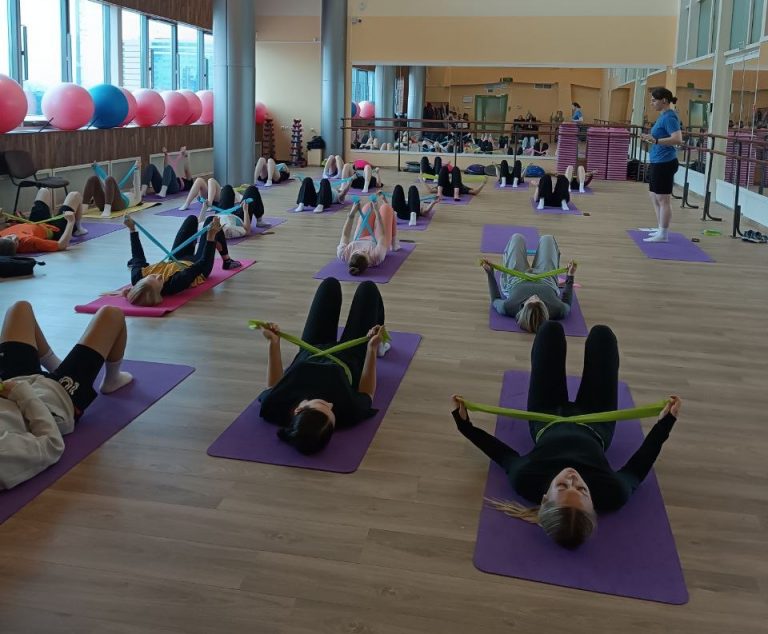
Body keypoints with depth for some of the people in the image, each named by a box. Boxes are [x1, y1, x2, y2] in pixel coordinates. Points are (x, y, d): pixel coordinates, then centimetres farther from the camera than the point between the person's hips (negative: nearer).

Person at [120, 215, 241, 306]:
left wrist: (132, 229, -9)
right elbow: (204, 263, -42)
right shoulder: (175, 283, -49)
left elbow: (138, 257, -15)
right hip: (196, 267, -5)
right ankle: (227, 261, 34)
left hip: (177, 262, 5)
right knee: (211, 220, 8)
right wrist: (211, 236, -48)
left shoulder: (138, 279, -36)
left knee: (192, 219, 19)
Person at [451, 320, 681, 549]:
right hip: (595, 429, 0)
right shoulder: (611, 493, -43)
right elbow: (637, 467, -19)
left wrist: (464, 424, -19)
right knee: (601, 333, 12)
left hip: (546, 423, 0)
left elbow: (503, 453, -20)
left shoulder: (526, 481, -43)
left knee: (551, 330, 9)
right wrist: (664, 423, -19)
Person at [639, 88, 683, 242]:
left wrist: (655, 141, -33)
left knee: (663, 199, -5)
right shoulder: (663, 116, 14)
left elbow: (678, 139, -27)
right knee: (655, 197, 16)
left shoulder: (669, 117, -16)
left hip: (664, 163, -10)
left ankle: (663, 234, 1)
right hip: (658, 162, 10)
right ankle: (661, 230, 24)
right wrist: (651, 138, 17)